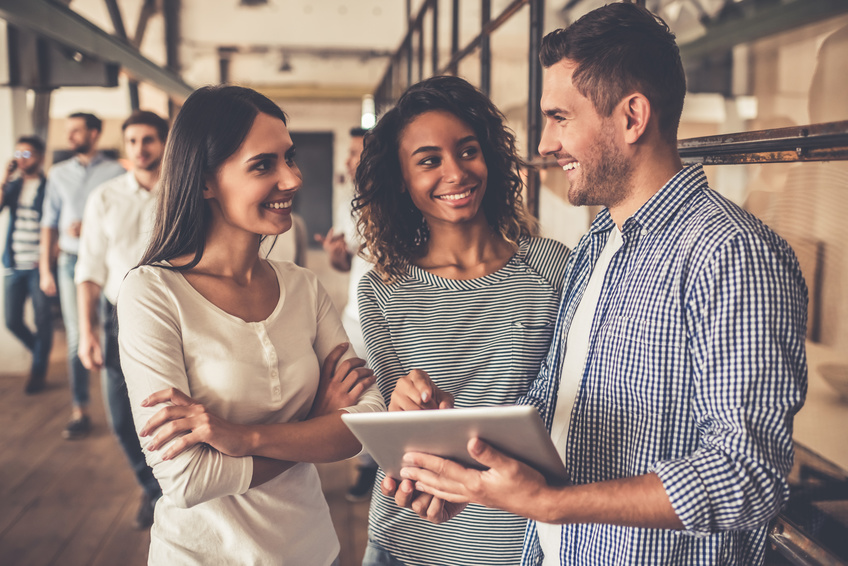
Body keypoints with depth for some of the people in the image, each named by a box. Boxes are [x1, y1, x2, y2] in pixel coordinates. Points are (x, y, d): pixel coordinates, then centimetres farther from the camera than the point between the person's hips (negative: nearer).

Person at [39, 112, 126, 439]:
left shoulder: (115, 173, -1)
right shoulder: (59, 174, 11)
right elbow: (50, 223, 12)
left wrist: (90, 227, -15)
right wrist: (45, 268, 8)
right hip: (72, 261, 3)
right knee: (76, 338, 4)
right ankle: (80, 411, 10)